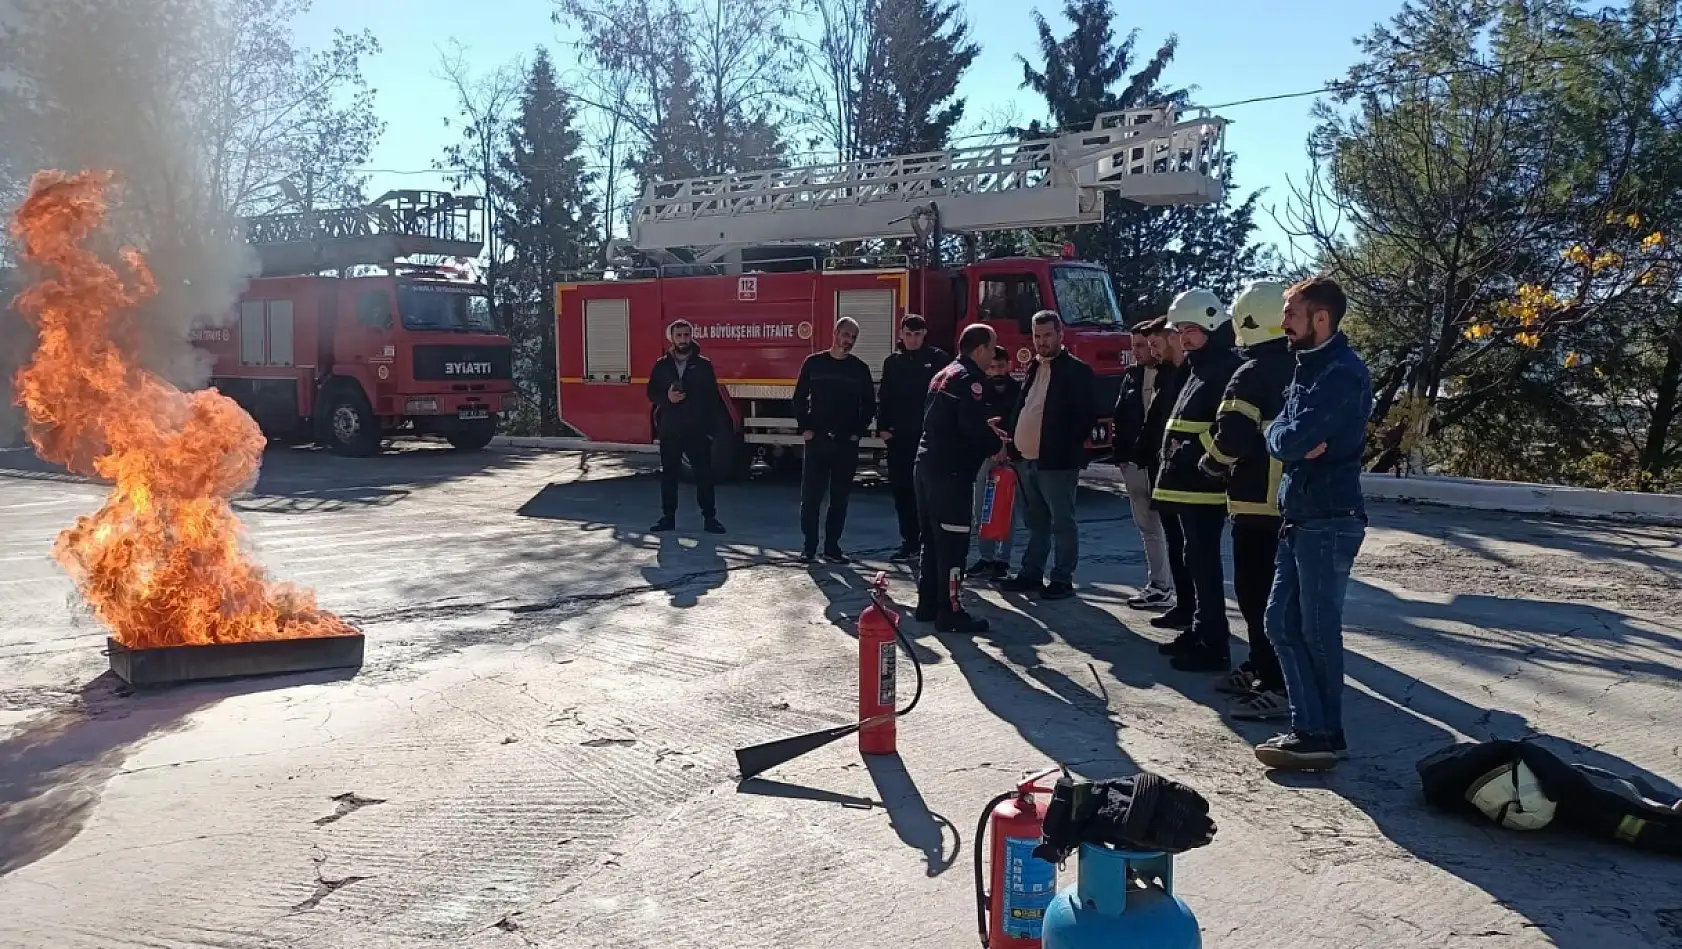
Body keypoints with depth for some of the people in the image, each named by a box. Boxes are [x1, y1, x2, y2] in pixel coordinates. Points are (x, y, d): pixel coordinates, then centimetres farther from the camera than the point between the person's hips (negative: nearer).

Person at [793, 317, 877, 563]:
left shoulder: (860, 369, 6)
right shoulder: (814, 363, 2)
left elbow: (869, 404, 10)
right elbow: (799, 398, 5)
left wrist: (858, 432, 1)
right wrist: (804, 428, -3)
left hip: (847, 443, 1)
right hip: (817, 440, -1)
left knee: (839, 498, 5)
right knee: (810, 496, -1)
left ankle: (832, 547, 13)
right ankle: (809, 547, 8)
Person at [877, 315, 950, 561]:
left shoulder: (939, 359, 1)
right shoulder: (892, 361, 12)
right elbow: (885, 398, 13)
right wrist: (883, 427, 3)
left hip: (930, 436, -4)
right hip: (899, 437, 4)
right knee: (902, 489, 6)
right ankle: (910, 541, 15)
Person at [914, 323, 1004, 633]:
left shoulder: (944, 375, 18)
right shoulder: (969, 379, -13)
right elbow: (973, 427, -22)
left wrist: (985, 425, 22)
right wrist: (996, 446, -5)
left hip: (929, 465, 10)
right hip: (951, 471, -10)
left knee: (933, 538, 16)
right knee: (953, 542, -6)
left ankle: (928, 604, 22)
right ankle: (950, 612, -4)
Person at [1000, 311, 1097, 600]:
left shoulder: (1077, 370, -6)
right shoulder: (1033, 368, 17)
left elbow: (1088, 414, -11)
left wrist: (1069, 446, -12)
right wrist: (1014, 442, 10)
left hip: (1056, 461, -7)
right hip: (1026, 459, 7)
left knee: (1062, 523, 1)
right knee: (1036, 522, 16)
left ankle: (1062, 579, 6)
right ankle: (1031, 573, 23)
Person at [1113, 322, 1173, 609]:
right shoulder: (1132, 374, 12)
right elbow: (1120, 416, 14)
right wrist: (1120, 454, 6)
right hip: (1134, 462, 7)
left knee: (1166, 525, -2)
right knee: (1146, 526, 12)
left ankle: (1163, 585, 3)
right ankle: (1157, 583, 20)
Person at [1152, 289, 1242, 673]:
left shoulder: (1227, 369, -12)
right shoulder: (1199, 369, 19)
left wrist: (1189, 454, -21)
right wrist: (1174, 461, 15)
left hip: (1205, 487, -10)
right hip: (1189, 486, 10)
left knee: (1204, 565, -7)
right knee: (1197, 562, 16)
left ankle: (1214, 647, -2)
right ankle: (1200, 633, 26)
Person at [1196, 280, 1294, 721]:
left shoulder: (1253, 374, -16)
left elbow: (1233, 437, -24)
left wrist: (1212, 462, -4)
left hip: (1258, 501, -9)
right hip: (1293, 498, 9)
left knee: (1257, 592, -6)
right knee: (1268, 587, 18)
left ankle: (1278, 688, -6)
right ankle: (1261, 667, 29)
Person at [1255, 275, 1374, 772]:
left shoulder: (1344, 373, -16)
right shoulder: (1308, 365, 15)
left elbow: (1293, 440, -24)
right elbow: (1277, 434, 11)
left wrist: (1291, 439, -3)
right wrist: (1294, 440, -9)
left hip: (1330, 520, -9)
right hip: (1300, 516, 9)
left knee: (1318, 631, 0)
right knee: (1282, 623, 9)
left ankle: (1323, 736, 13)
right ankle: (1309, 728, 15)